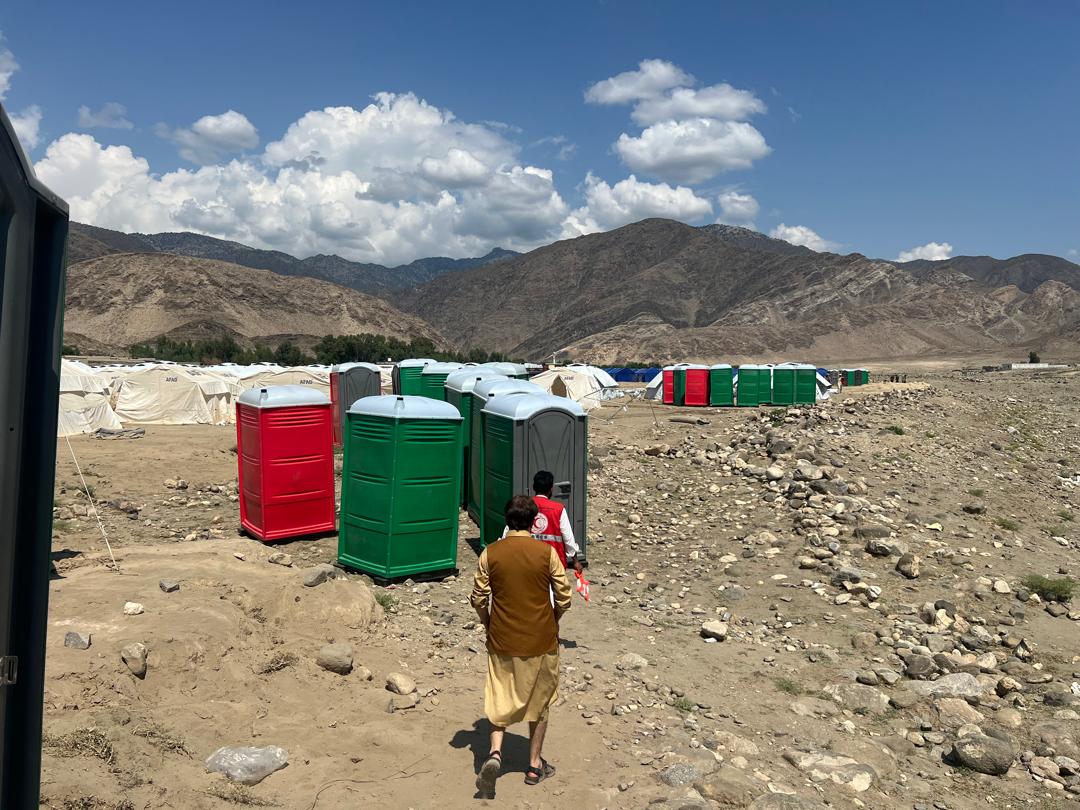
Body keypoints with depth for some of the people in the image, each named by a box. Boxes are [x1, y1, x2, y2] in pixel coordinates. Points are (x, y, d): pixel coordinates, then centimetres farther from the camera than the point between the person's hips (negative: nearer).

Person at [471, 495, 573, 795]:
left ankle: (495, 752, -4)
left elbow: (478, 599, -3)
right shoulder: (547, 552, -12)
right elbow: (563, 598, -7)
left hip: (502, 641, 1)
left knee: (500, 700, 16)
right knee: (539, 702, 17)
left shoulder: (490, 553, -8)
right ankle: (534, 765, 25)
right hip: (541, 641, -1)